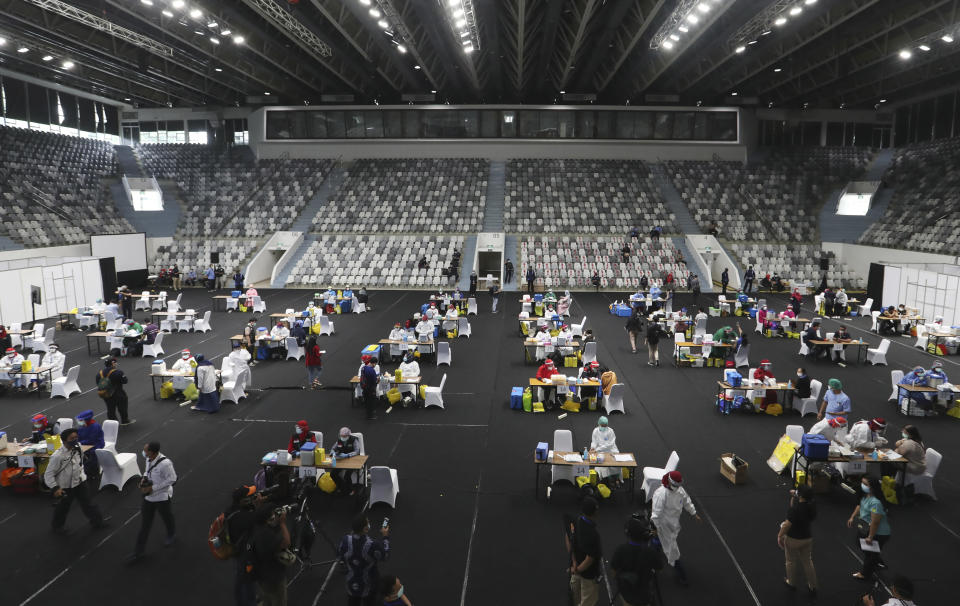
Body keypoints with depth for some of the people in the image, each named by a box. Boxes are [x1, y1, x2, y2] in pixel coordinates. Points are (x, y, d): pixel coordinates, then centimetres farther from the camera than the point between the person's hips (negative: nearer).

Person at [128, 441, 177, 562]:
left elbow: (172, 479, -24)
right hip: (149, 497, 6)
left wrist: (153, 488, -23)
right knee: (144, 524, 12)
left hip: (162, 497, -6)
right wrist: (144, 478, -8)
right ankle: (138, 551, 23)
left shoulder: (165, 463, -32)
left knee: (167, 519, 20)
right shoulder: (149, 459, -9)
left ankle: (171, 535, 50)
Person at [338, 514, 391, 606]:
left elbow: (340, 556, -5)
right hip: (369, 585, -2)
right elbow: (385, 556, -14)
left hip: (352, 584, 3)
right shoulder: (373, 545, -36)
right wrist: (385, 537, -4)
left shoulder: (345, 541, -26)